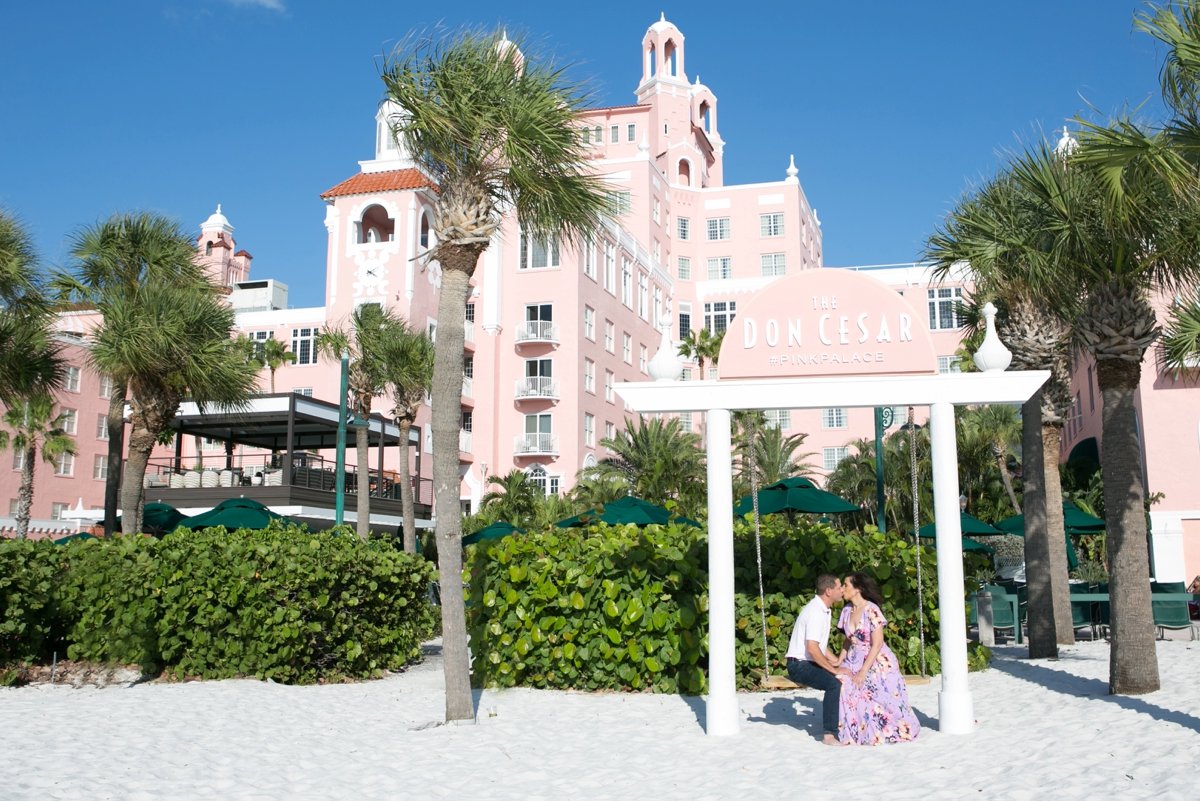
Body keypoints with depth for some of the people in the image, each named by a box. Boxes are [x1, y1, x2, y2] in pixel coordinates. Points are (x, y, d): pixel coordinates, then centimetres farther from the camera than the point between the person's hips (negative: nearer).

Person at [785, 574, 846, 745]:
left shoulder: (825, 610, 12)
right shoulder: (816, 612, -20)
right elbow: (812, 648, -27)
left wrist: (837, 663, 13)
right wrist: (833, 669, -19)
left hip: (810, 663, 10)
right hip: (799, 666, -10)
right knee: (834, 684, -28)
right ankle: (829, 735, -22)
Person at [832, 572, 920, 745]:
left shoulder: (871, 610, -16)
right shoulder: (847, 610, 5)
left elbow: (877, 644, -17)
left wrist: (863, 671, -20)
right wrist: (839, 661, -1)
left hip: (877, 662, -6)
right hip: (855, 660, 6)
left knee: (883, 701, -7)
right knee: (841, 684, -17)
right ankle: (851, 733, -6)